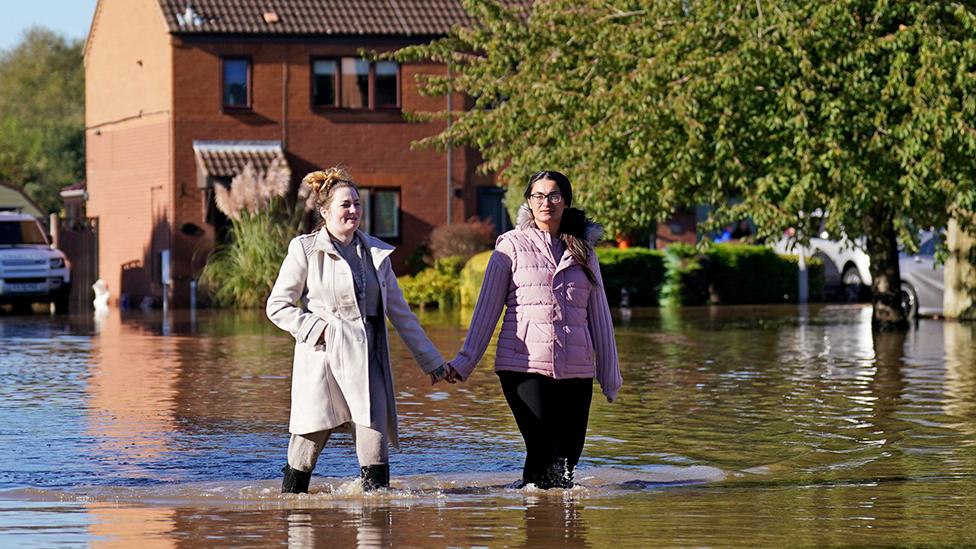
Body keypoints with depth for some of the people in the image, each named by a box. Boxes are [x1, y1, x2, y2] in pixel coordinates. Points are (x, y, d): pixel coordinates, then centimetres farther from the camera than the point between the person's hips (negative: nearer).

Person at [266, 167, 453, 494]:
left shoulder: (376, 252, 13)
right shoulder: (305, 250, 0)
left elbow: (399, 311, 19)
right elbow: (277, 306, 1)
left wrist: (430, 360, 19)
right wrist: (318, 329, -11)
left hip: (365, 360, 4)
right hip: (322, 359, -4)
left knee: (375, 442, -7)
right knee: (310, 442, 0)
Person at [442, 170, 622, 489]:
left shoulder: (583, 250, 15)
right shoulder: (512, 247, 6)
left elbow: (599, 315, 18)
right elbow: (487, 308, 5)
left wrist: (610, 375, 17)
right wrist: (464, 361, -2)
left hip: (576, 370, 3)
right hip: (525, 366, -3)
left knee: (568, 458, -1)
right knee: (543, 451, -15)